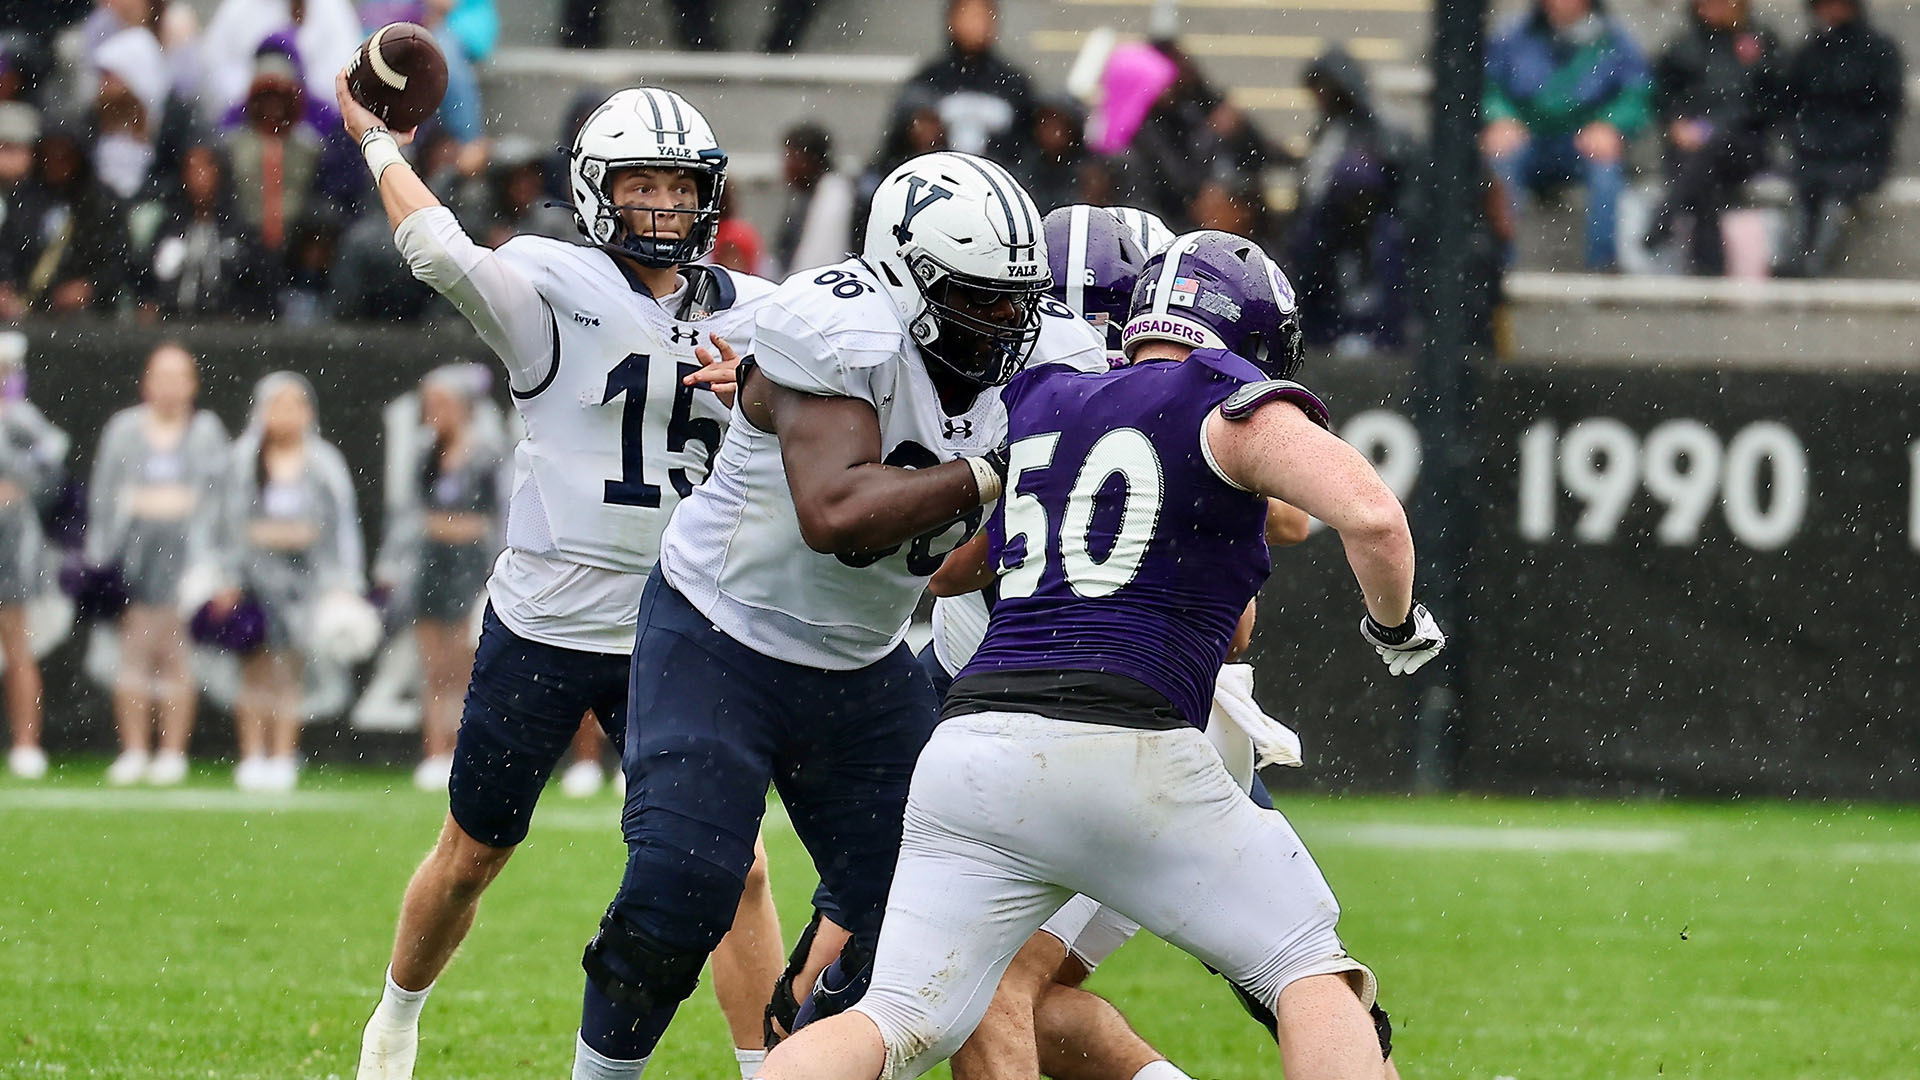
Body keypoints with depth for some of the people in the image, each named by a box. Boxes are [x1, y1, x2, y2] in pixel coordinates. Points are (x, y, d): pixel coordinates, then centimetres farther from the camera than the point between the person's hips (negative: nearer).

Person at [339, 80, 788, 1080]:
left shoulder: (747, 317, 6)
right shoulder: (557, 289, -10)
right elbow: (444, 257, -29)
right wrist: (378, 144, -17)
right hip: (543, 622, -3)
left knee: (736, 870, -7)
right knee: (472, 856, 13)